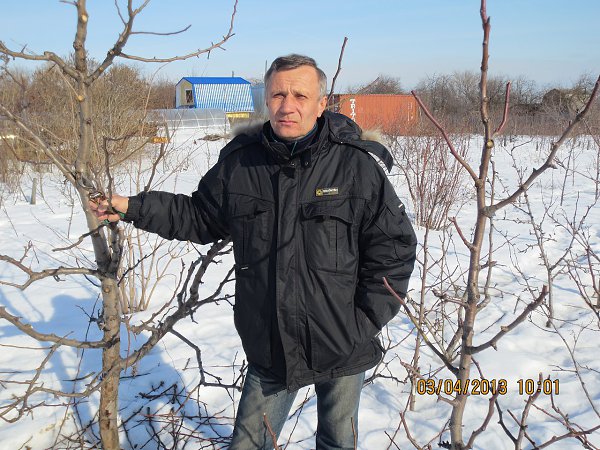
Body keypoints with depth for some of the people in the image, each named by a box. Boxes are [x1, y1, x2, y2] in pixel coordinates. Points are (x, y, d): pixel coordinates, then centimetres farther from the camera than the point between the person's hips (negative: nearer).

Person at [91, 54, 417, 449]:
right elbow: (200, 217, 11)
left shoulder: (357, 165, -14)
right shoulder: (238, 163, -3)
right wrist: (134, 208, 2)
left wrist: (364, 321, -10)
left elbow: (394, 247, -9)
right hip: (269, 346, 2)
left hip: (342, 349, -2)